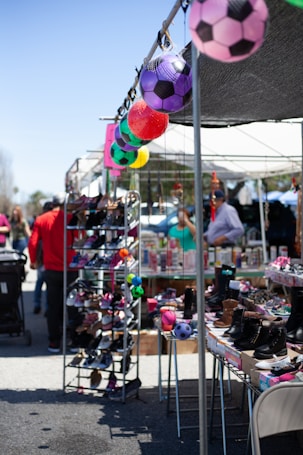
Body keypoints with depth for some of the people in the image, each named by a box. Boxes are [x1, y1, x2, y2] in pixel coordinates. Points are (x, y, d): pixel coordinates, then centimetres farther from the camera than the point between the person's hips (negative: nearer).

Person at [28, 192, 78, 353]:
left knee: (53, 307, 10)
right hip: (69, 269, -1)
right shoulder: (70, 219, -7)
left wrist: (33, 261, 10)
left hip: (51, 270, 1)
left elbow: (33, 242, -5)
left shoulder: (41, 220, -1)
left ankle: (54, 342, 11)